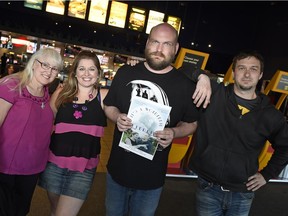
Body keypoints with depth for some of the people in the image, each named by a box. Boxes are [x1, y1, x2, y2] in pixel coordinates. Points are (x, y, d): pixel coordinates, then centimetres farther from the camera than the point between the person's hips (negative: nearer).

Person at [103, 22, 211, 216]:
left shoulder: (185, 85, -10)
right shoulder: (125, 73, -4)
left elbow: (191, 123, 1)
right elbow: (109, 106, 6)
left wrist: (174, 133, -20)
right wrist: (118, 117, -16)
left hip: (152, 177, -2)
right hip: (117, 169, 2)